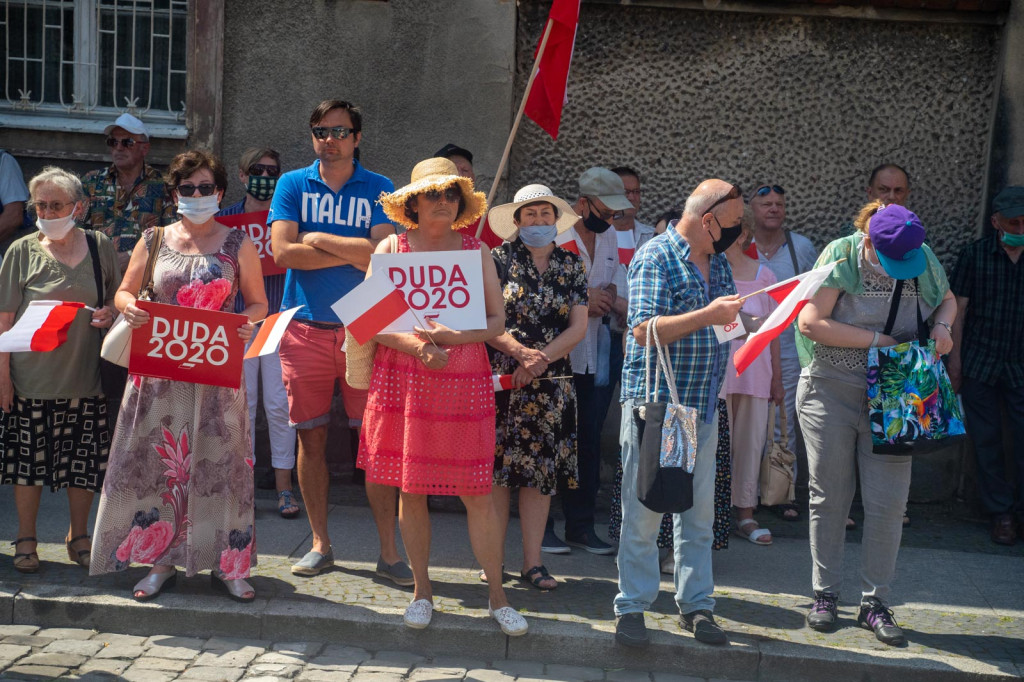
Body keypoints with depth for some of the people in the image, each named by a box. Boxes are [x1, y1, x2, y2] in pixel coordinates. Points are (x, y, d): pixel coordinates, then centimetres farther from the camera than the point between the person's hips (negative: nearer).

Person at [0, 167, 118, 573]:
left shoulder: (99, 247, 4)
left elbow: (118, 296, 17)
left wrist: (110, 312, -7)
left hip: (84, 376, 1)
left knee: (85, 461, 7)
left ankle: (79, 536, 25)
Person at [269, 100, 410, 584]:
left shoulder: (380, 190, 6)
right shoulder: (292, 184, 9)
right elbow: (282, 251, -6)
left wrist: (319, 239, -8)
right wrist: (354, 253, -9)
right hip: (305, 328, 1)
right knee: (311, 438, 6)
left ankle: (388, 551, 4)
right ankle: (320, 544, 19)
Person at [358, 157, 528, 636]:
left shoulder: (477, 251, 8)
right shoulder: (391, 247, 5)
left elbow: (497, 321, 4)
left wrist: (455, 336, -15)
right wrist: (414, 345, -16)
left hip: (464, 381, 0)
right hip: (402, 380, 0)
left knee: (478, 493, 0)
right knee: (410, 490, 6)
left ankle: (496, 596, 13)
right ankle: (421, 590, 23)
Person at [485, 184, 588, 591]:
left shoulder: (571, 266, 10)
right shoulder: (500, 259, 1)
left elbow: (578, 326, 3)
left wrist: (540, 359, -10)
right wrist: (518, 349, -21)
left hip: (551, 382, 3)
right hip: (500, 376, -2)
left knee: (541, 469, 4)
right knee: (497, 467, -2)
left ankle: (532, 561, 11)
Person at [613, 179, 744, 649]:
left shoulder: (718, 263, 15)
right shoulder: (655, 258, -9)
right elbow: (644, 330, -19)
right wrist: (707, 315, -23)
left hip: (704, 407, 7)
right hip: (654, 403, -7)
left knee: (699, 512, 10)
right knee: (644, 511, 0)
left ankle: (695, 605, 20)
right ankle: (632, 607, 11)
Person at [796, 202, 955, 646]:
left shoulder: (923, 257, 0)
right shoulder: (841, 256, -11)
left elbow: (946, 299, 19)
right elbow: (811, 322, -19)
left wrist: (942, 326, -4)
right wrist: (877, 339, -18)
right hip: (831, 391, -2)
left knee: (888, 502, -1)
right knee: (829, 496, 6)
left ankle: (874, 602, 13)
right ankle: (825, 594, 20)